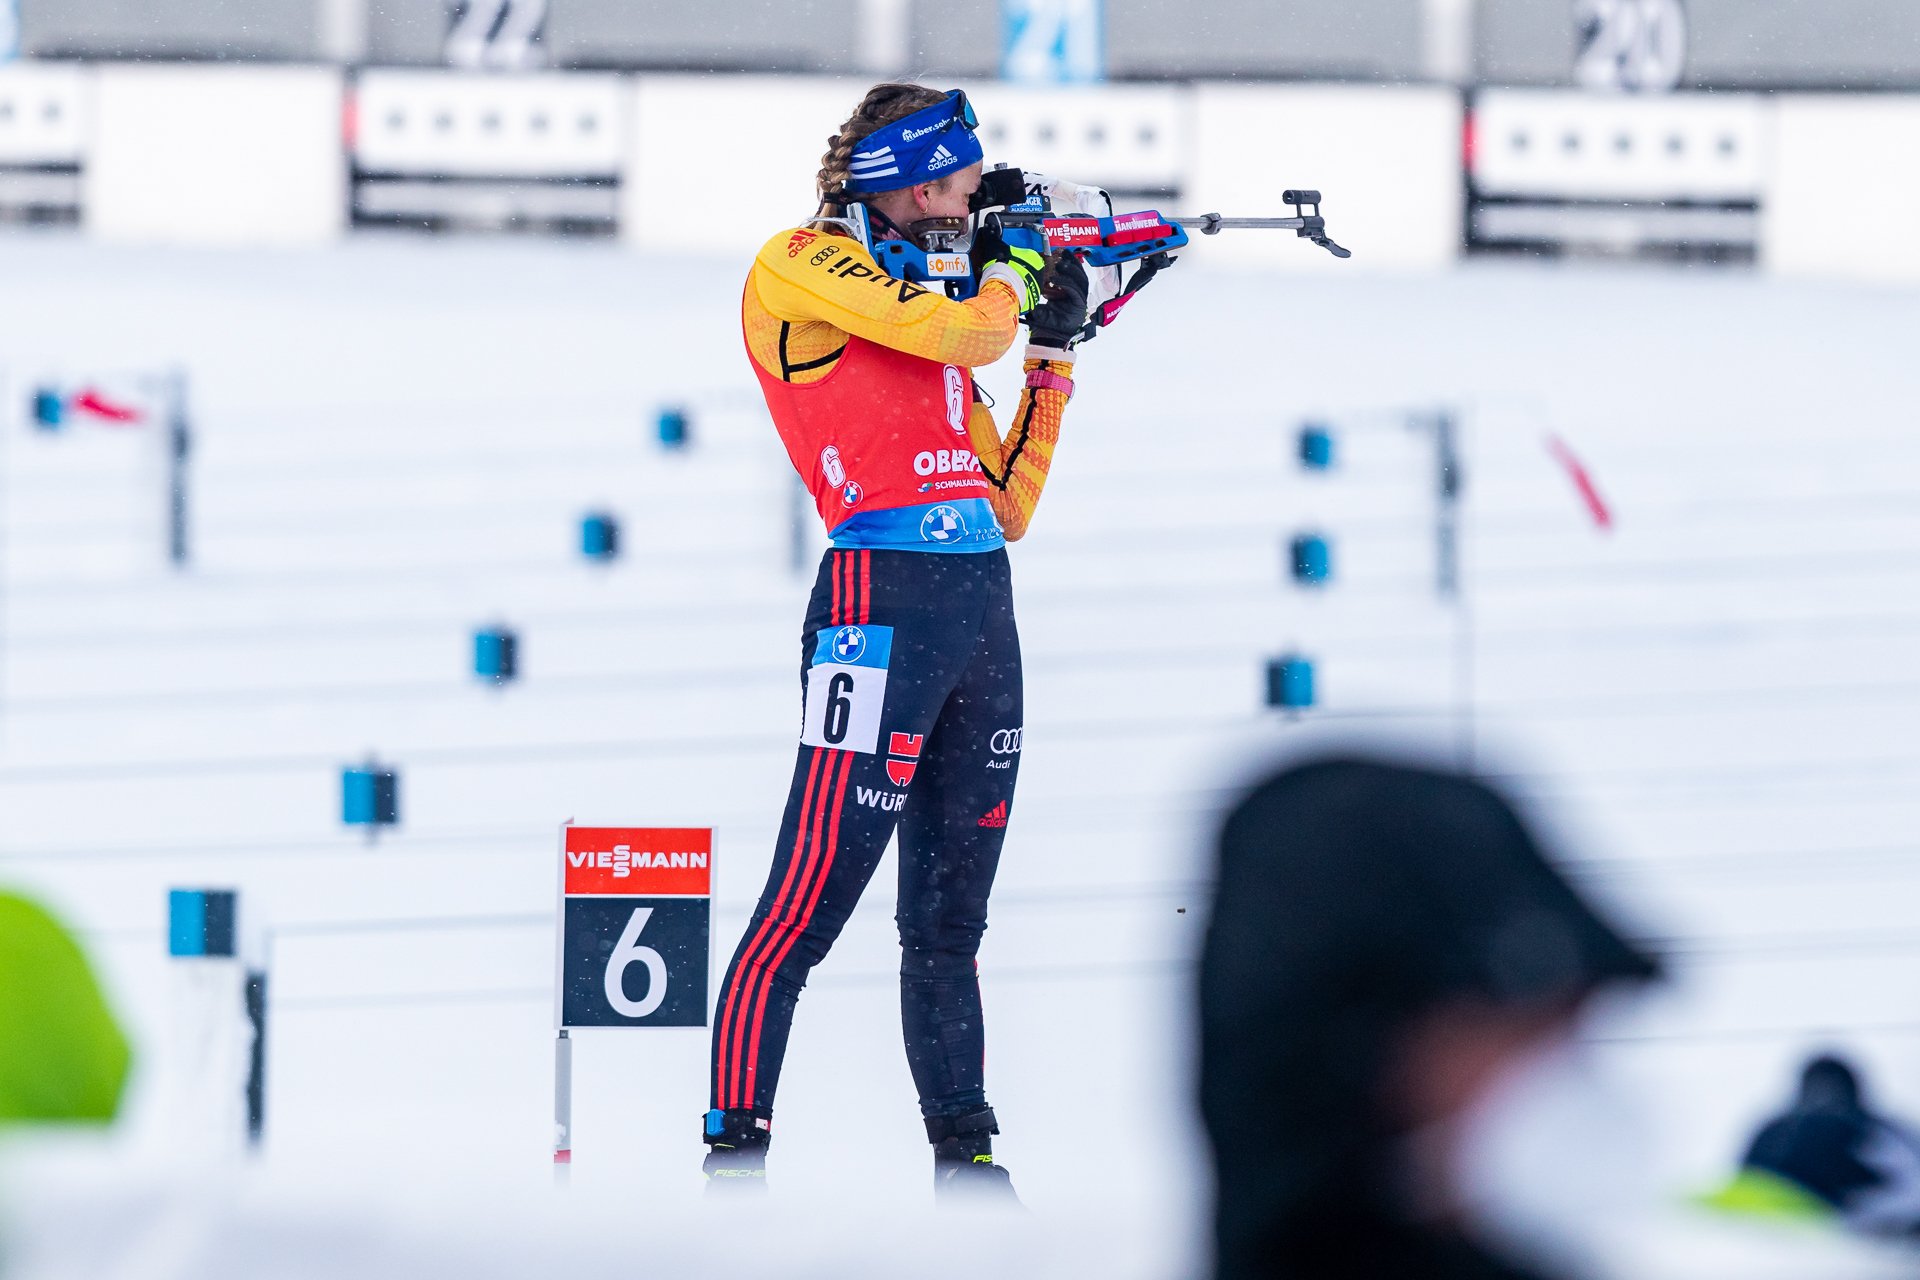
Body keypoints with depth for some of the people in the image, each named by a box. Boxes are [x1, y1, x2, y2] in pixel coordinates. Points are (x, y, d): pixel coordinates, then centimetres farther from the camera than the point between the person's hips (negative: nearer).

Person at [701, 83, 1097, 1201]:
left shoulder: (931, 297, 23)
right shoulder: (806, 267, 1)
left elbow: (1007, 508, 24)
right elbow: (945, 330, -15)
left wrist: (1054, 355, 19)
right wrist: (1010, 282, 7)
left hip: (985, 611, 8)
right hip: (885, 595, -8)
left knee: (950, 917, 12)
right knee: (812, 899, -12)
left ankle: (966, 1160, 17)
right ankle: (734, 1151, -13)